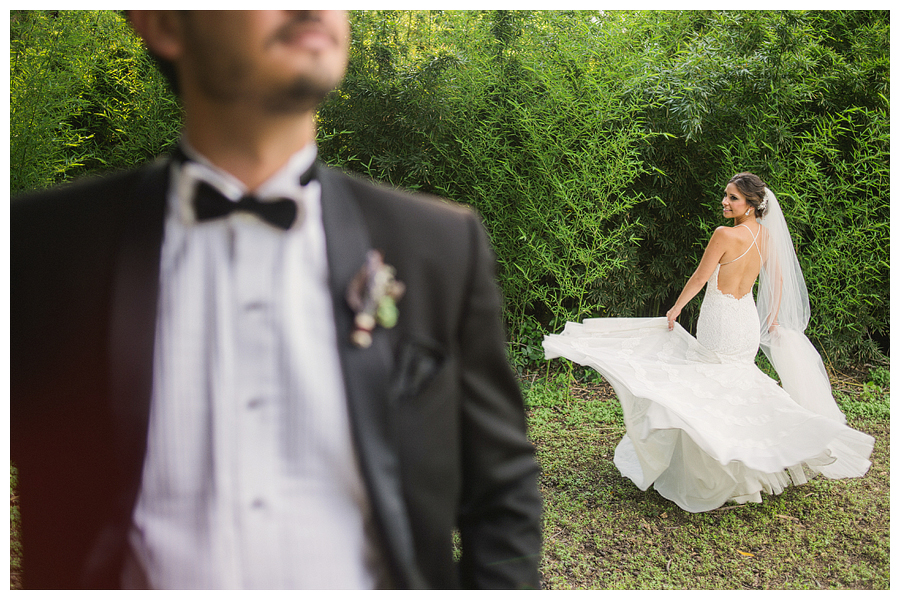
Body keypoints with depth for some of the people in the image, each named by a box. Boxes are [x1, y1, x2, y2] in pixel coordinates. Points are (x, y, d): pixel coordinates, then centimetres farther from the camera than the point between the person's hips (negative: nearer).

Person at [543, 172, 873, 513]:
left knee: (705, 397, 5)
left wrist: (675, 309, 1)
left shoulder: (725, 235, -21)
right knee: (735, 393, 21)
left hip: (720, 325, -8)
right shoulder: (767, 235, 2)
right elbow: (778, 278, 13)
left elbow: (699, 278, -13)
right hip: (748, 322, 8)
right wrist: (774, 319, 23)